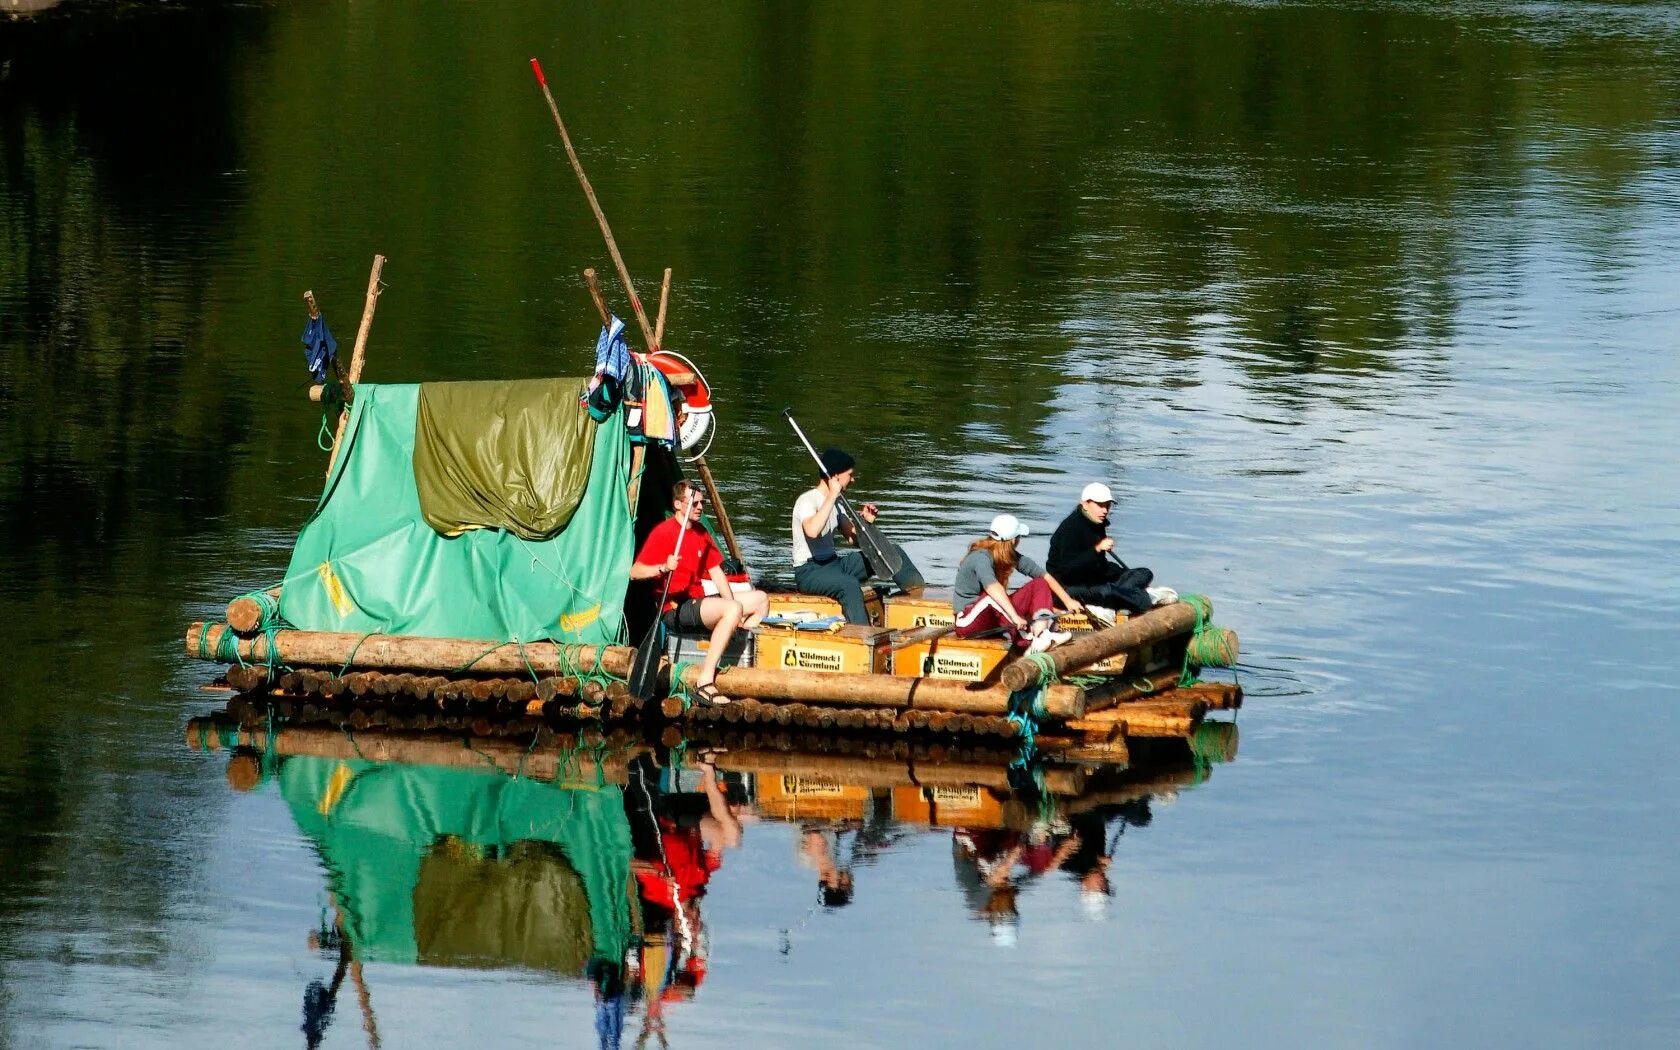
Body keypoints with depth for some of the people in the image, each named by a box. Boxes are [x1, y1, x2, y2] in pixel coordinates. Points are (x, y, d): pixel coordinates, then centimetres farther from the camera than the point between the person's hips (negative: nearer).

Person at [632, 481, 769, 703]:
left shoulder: (701, 533, 15)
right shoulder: (664, 532, -11)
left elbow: (716, 572, 13)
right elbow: (635, 572, -17)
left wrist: (731, 605, -1)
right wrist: (663, 568, -35)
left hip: (699, 601, 9)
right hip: (674, 609, -9)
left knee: (760, 600, 9)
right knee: (733, 608, -32)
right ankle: (704, 683, -37)